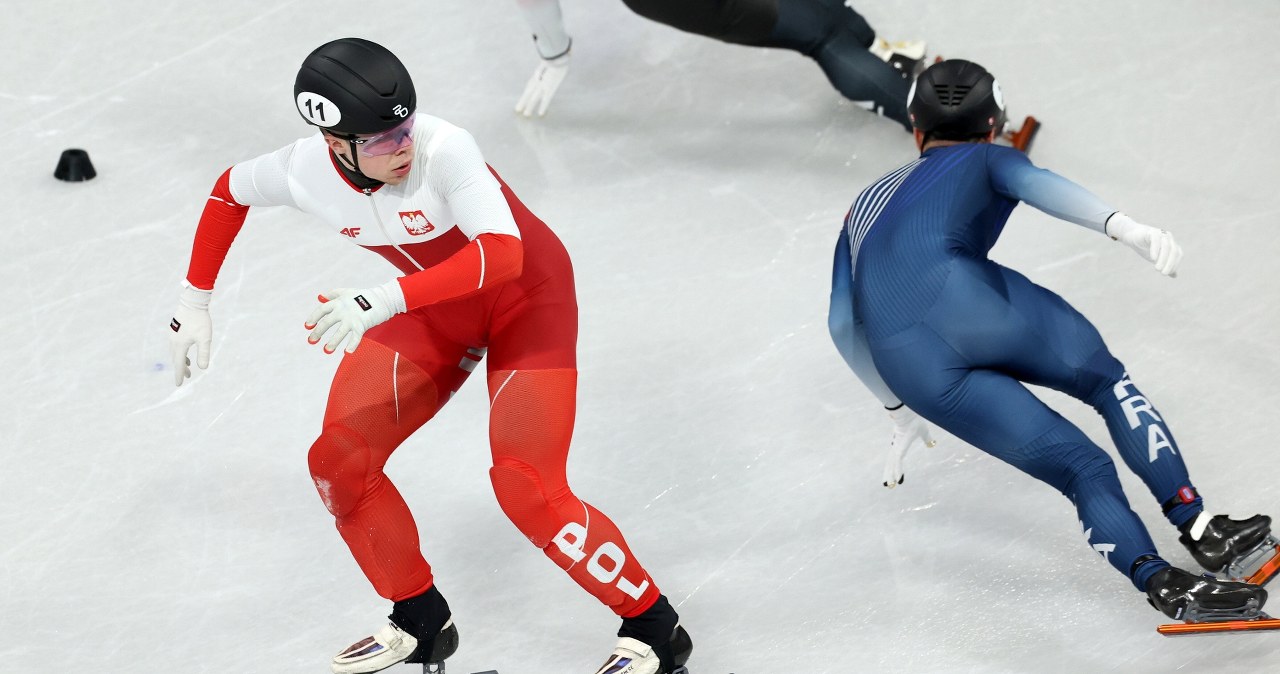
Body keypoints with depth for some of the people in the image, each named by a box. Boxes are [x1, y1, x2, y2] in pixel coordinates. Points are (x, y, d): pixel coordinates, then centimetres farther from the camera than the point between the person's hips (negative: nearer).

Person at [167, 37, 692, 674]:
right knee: (339, 460, 2)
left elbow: (503, 255, -49)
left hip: (525, 296, -6)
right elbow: (230, 190, 3)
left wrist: (383, 301, -57)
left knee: (526, 488, -18)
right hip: (434, 308, 6)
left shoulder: (444, 149, -36)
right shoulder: (303, 171, -20)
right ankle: (421, 621, 22)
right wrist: (194, 300, 5)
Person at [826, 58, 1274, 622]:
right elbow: (1032, 184, 0)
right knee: (1107, 381, 19)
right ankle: (1197, 527, 4)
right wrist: (1122, 226, -16)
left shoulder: (867, 205, 40)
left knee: (1081, 468, 5)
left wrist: (898, 405, 48)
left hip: (914, 374, 4)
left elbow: (842, 325, 36)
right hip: (961, 295, -4)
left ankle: (1166, 585, -14)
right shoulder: (986, 161, 25)